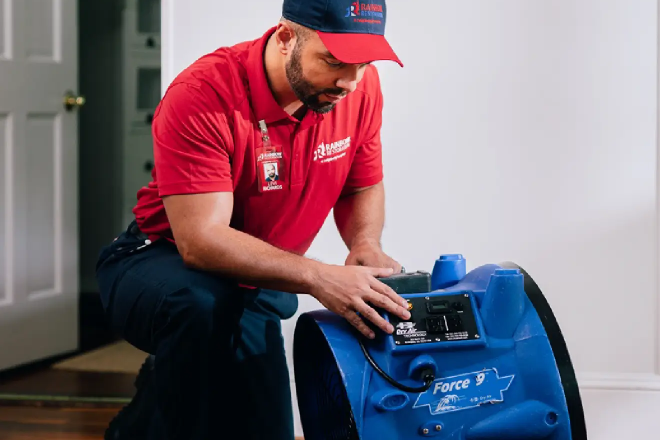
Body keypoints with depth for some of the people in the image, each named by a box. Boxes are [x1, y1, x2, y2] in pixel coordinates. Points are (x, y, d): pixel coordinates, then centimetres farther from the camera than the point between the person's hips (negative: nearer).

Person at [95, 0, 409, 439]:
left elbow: (364, 187, 6)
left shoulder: (360, 85, -11)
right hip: (163, 266, -6)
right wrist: (317, 277, -45)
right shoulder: (203, 94, -28)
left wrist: (365, 244, -17)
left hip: (258, 286, 6)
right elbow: (201, 240, -34)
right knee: (202, 306, -40)